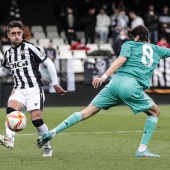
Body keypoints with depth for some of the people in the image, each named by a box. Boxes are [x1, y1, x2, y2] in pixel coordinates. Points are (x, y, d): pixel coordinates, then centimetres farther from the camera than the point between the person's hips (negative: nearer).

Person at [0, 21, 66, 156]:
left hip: (34, 88, -5)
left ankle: (48, 147, 2)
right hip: (18, 89, 5)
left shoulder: (29, 47, -4)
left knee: (36, 118, -16)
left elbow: (49, 63, -1)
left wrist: (55, 84, -3)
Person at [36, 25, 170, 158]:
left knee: (86, 113, 4)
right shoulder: (157, 50, 23)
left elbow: (121, 60, -2)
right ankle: (142, 150, 13)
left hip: (116, 82, 1)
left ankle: (52, 133, -3)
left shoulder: (129, 44, 17)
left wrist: (104, 77, -12)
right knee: (155, 112, 21)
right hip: (133, 87, -1)